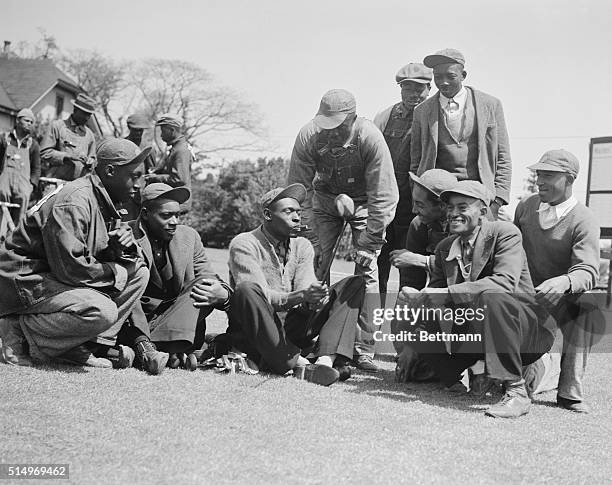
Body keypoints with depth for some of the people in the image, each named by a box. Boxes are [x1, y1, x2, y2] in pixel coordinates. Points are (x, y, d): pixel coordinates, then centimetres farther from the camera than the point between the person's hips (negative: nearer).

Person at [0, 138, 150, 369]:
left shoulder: (103, 201, 9)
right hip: (26, 282, -10)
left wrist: (124, 243, -12)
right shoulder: (73, 202, -22)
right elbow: (69, 267, -28)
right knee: (102, 311, -31)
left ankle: (78, 346, -2)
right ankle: (21, 331, -10)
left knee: (139, 272, 1)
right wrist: (117, 272, -14)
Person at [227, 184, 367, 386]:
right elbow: (259, 296, -19)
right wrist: (300, 296, -34)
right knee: (245, 289, -36)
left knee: (355, 284, -4)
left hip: (293, 328, 6)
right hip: (255, 331, -5)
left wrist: (315, 299, -27)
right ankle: (298, 364, -36)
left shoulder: (302, 246, 11)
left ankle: (326, 359, -28)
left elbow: (306, 295, -2)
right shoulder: (243, 244, -7)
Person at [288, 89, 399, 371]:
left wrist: (368, 245, -25)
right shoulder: (308, 136, -25)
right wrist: (308, 240, -19)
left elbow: (382, 198, -26)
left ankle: (363, 350, -8)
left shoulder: (370, 138, -31)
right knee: (314, 265, -10)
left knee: (366, 270, -13)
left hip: (363, 201, -2)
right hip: (325, 198, 2)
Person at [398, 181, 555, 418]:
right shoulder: (445, 248, 8)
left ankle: (516, 391, -30)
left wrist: (445, 294, -34)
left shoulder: (505, 233, -12)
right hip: (475, 332, 6)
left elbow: (506, 282, -28)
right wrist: (418, 298, -18)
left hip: (526, 329, -6)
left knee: (491, 297, -36)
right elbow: (435, 290, 8)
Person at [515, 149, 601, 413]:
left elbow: (587, 272, -24)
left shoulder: (583, 220, -12)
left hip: (565, 298, -3)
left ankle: (570, 390, -26)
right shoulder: (526, 206, 5)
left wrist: (563, 282, -46)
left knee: (589, 307, -35)